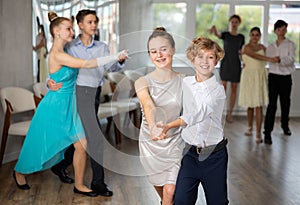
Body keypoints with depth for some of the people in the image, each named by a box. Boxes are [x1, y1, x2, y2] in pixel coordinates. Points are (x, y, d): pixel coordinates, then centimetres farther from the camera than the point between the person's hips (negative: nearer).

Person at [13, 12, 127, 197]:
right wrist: (114, 57, -29)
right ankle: (20, 172, 38)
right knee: (42, 145, 11)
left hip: (68, 105, 8)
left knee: (82, 144, 1)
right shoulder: (57, 55, -22)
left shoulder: (64, 51, 5)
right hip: (55, 105, -8)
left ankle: (79, 185, 13)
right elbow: (87, 64, -29)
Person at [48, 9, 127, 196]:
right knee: (96, 137, -9)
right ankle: (98, 181, 1)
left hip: (95, 93, 5)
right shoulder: (70, 47, 0)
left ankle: (60, 166, 37)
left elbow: (111, 67, -1)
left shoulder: (102, 47, 11)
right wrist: (51, 82, -20)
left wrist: (120, 61, -23)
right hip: (80, 93, -5)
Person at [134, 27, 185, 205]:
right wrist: (153, 126, -52)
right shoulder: (143, 82, -13)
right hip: (150, 142, 1)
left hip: (175, 141, 0)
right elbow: (148, 105, -34)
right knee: (160, 188, 20)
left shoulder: (183, 81, -7)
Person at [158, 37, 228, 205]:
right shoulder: (185, 83, 3)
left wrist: (170, 126, -36)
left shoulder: (218, 90, -11)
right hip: (190, 151, 3)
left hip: (214, 154, -3)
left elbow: (199, 113, -26)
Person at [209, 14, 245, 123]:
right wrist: (214, 31, -48)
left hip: (236, 64, 3)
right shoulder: (225, 34, -1)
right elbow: (218, 35, -25)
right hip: (225, 63, -3)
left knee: (234, 89, 5)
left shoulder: (241, 37, 8)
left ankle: (230, 113, 13)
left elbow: (242, 51, 15)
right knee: (223, 87, -8)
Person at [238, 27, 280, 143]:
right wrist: (270, 59, -34)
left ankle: (258, 133, -5)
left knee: (259, 106, -5)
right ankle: (250, 127, 30)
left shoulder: (262, 47, 11)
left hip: (260, 77, 3)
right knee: (250, 105, 7)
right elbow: (255, 56, -22)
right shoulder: (246, 47, -5)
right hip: (249, 77, -3)